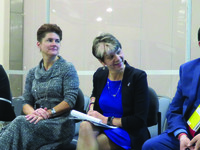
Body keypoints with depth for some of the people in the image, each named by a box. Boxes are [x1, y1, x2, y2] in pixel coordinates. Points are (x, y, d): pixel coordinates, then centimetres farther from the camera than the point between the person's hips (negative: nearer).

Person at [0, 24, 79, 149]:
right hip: (40, 122, 4)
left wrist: (48, 113, -18)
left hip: (61, 124, -4)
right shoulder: (32, 73, 18)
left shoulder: (68, 68, 4)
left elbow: (70, 100, -6)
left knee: (20, 122, -32)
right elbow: (26, 103, 12)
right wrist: (33, 112, -12)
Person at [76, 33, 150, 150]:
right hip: (103, 127, 5)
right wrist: (92, 108, 8)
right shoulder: (99, 75, 5)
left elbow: (139, 120, -13)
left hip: (129, 133, -5)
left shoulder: (138, 77, -10)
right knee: (85, 126, -31)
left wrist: (107, 120, -15)